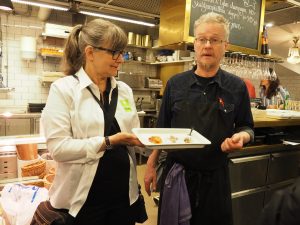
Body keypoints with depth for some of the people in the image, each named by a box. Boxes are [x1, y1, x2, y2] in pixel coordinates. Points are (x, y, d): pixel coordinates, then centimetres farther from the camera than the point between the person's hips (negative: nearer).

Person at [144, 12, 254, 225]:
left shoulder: (237, 87, -3)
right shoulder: (176, 84, -1)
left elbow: (246, 126, 5)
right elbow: (162, 129, 4)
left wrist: (242, 136, -18)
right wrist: (151, 165, 3)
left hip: (215, 177, 0)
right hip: (176, 173, 1)